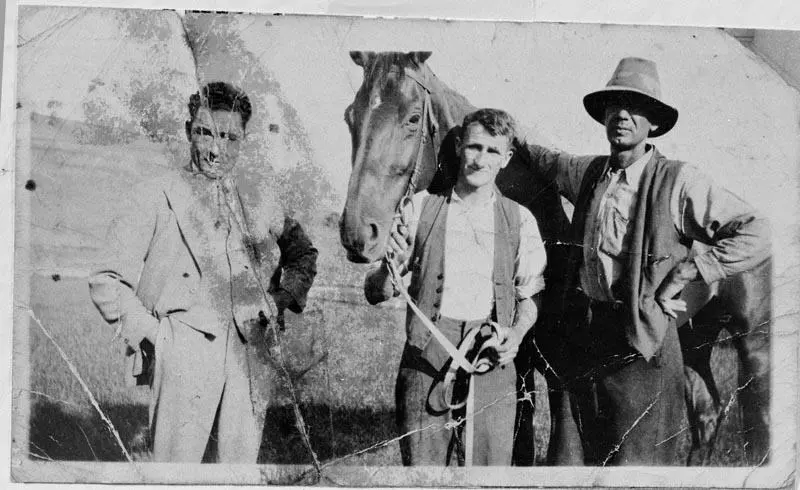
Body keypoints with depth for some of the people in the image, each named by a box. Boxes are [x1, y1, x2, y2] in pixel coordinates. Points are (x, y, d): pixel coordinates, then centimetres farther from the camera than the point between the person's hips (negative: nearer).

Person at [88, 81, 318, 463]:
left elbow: (303, 253, 32)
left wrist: (284, 299, 16)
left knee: (240, 459, 6)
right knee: (176, 460, -7)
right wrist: (147, 331, -5)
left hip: (249, 355, 4)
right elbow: (106, 280, 3)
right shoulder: (155, 197, 5)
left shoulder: (260, 203, 16)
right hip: (183, 348, -4)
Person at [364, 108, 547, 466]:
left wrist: (517, 332, -5)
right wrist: (393, 265, -15)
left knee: (491, 465, 2)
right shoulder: (420, 208, 5)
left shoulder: (520, 220, 8)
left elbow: (530, 294, 15)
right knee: (422, 464, 2)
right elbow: (376, 294, 6)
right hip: (426, 356, -1)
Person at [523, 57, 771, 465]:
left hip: (641, 340, -5)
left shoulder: (678, 181, -10)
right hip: (586, 336, 6)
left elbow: (756, 234, -13)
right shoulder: (588, 173, 7)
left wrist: (687, 272, -16)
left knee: (638, 462, -1)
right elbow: (545, 160, 30)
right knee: (595, 457, 17)